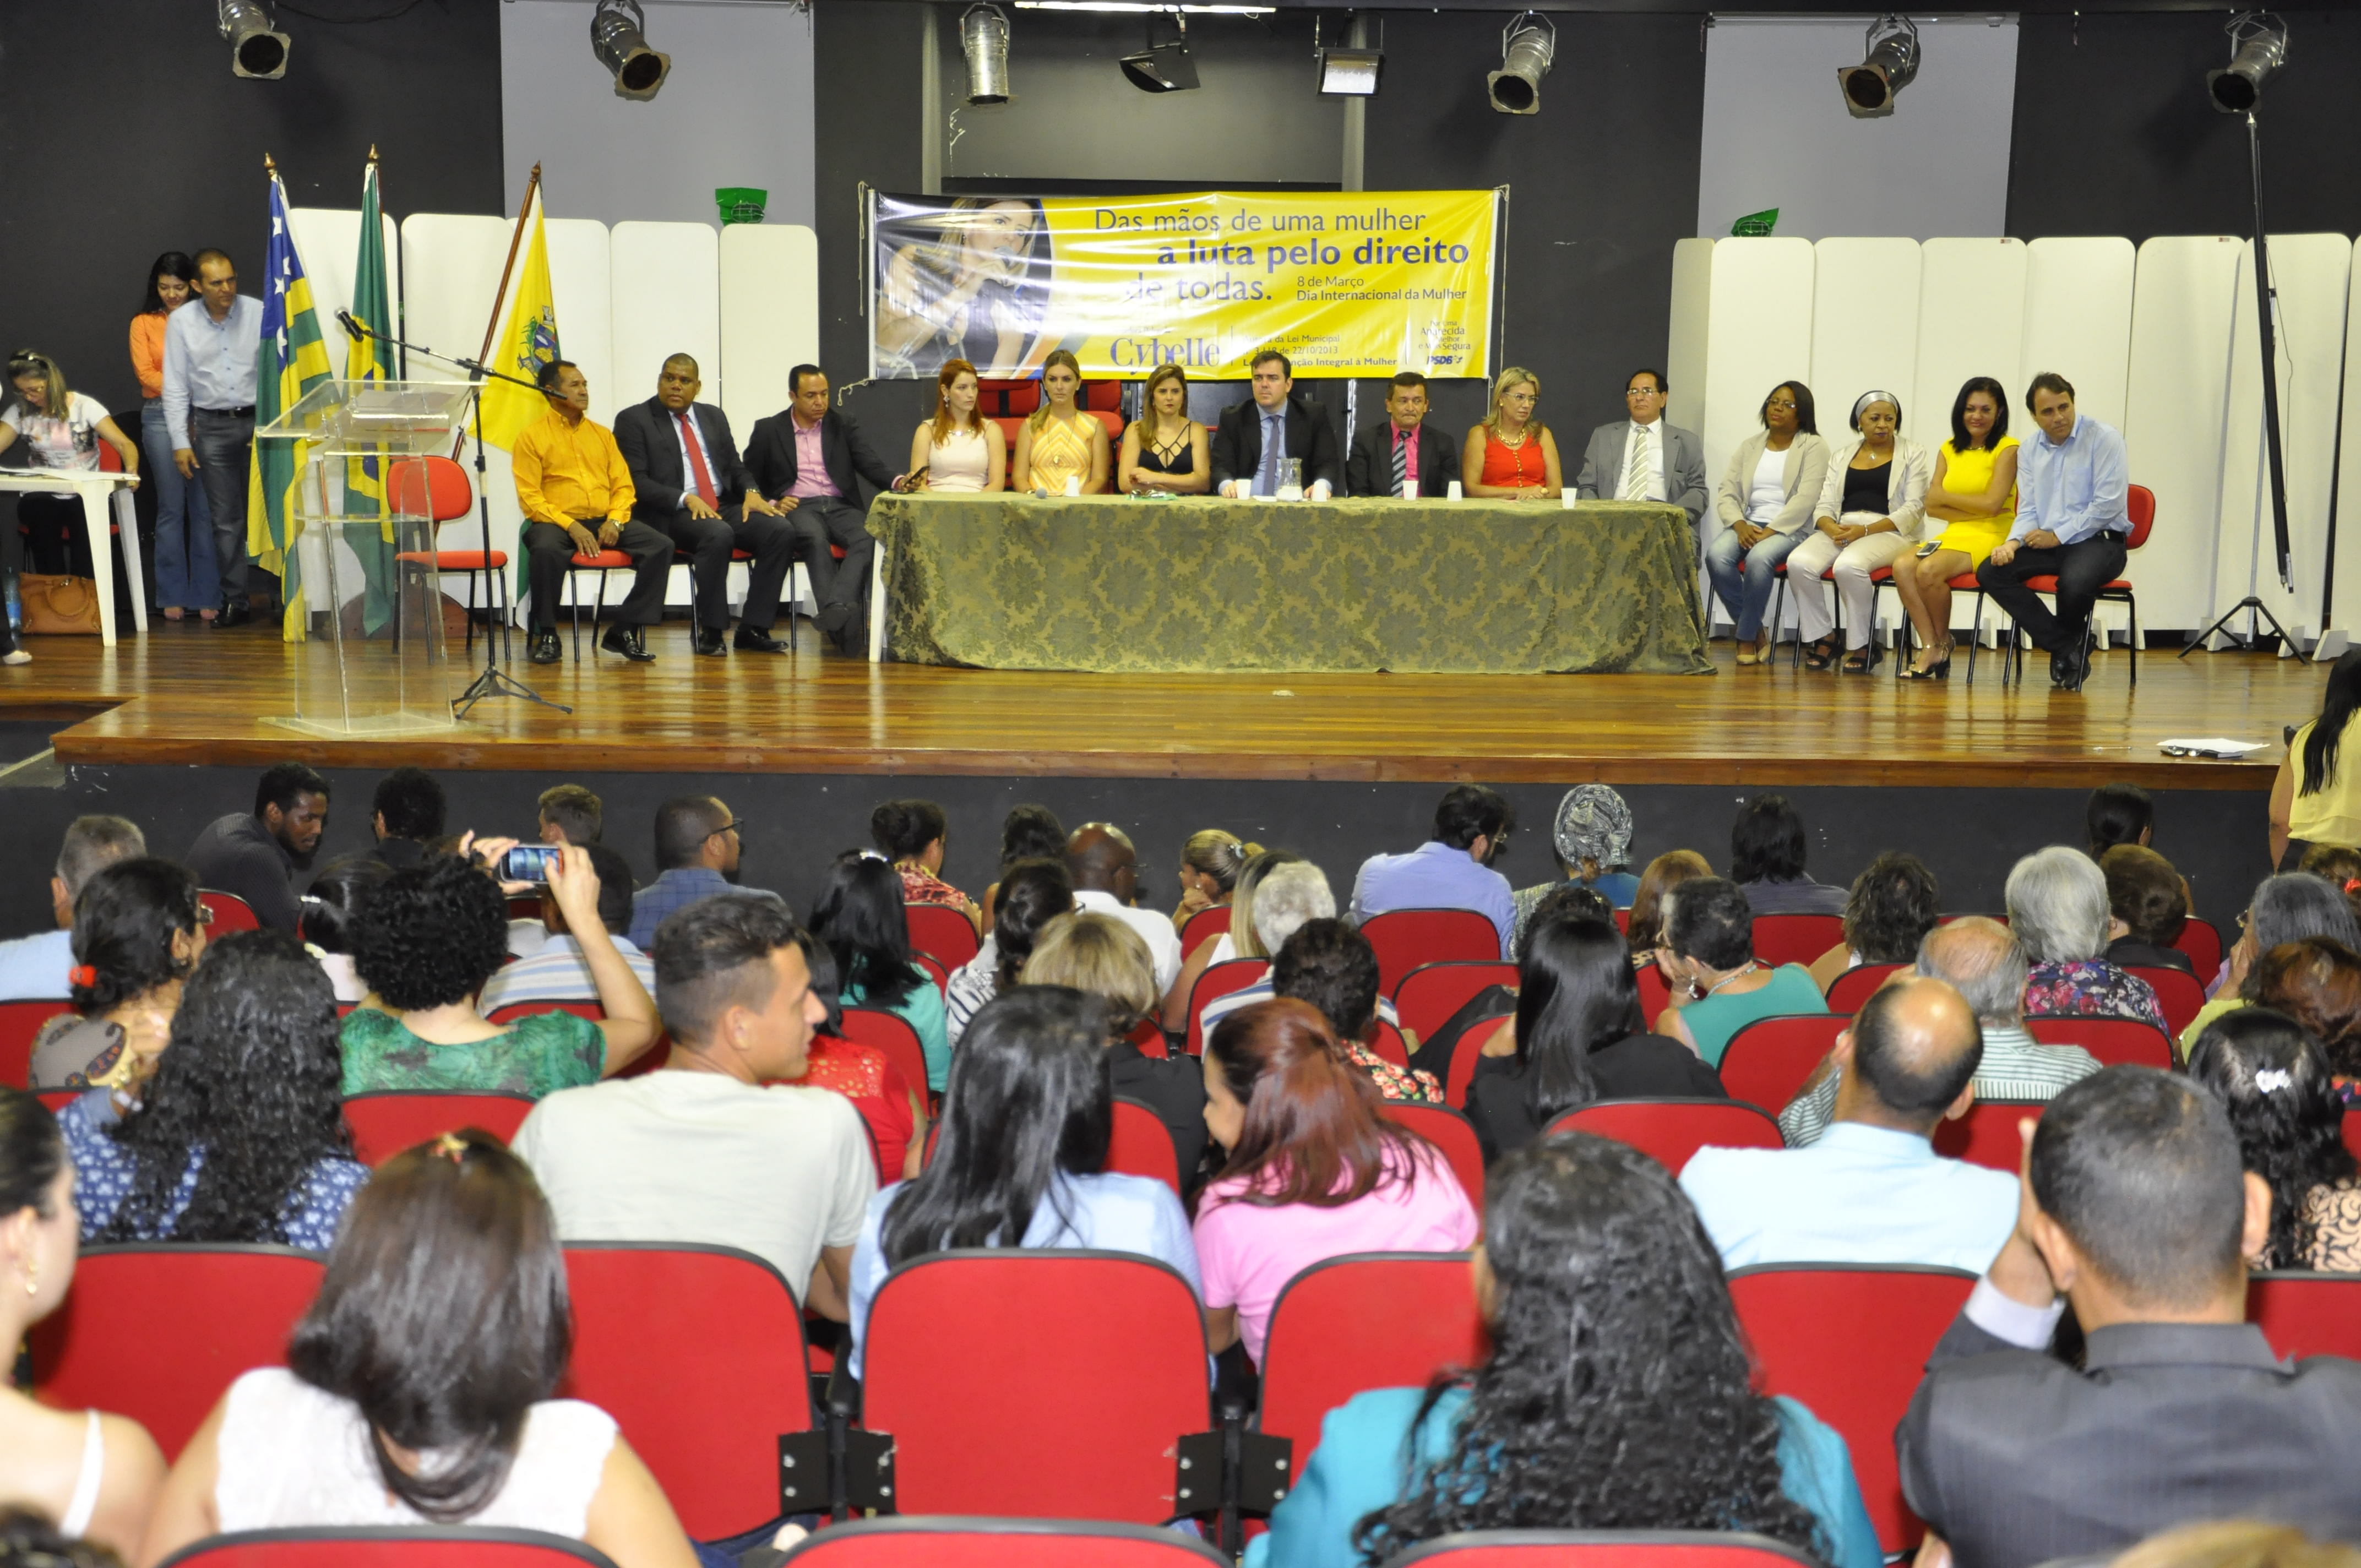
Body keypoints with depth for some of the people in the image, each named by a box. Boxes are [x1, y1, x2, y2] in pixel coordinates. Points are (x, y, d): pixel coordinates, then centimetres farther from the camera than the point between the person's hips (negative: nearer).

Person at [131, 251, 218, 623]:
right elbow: (145, 372, 2)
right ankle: (173, 596, 4)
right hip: (160, 416, 0)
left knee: (204, 508, -4)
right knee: (171, 507, -1)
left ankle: (206, 596, 1)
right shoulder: (144, 324, 12)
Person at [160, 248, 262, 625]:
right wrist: (180, 442, 0)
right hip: (212, 427, 1)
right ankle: (234, 601, 8)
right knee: (225, 519, 3)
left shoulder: (258, 313, -2)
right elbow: (175, 387, 4)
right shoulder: (181, 322, 2)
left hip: (258, 420, -1)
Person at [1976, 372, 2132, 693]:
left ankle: (2066, 647, -1)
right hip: (2048, 543, 6)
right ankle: (2068, 648, -13)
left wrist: (2058, 536, -13)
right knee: (1989, 572, -18)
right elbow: (2028, 511, 11)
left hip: (2098, 541, -6)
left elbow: (2108, 505, -13)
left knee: (2074, 582, -38)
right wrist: (2013, 542, -11)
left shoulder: (2104, 439, -6)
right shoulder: (2030, 452, 12)